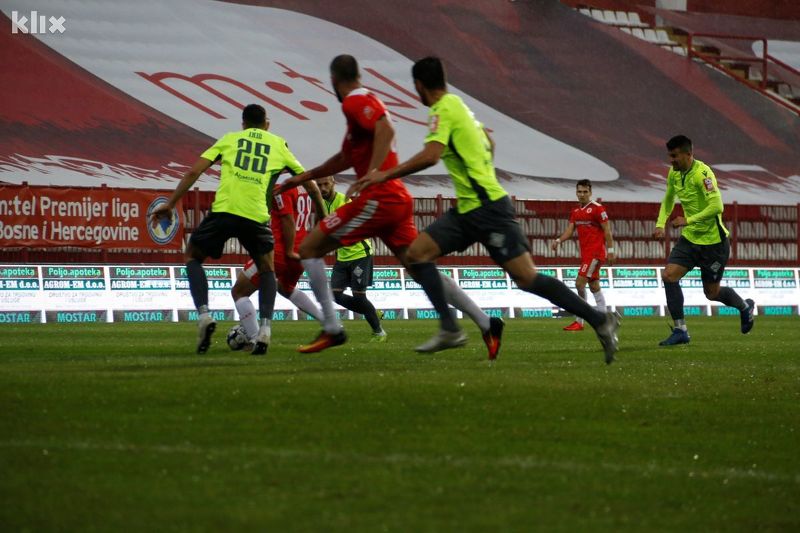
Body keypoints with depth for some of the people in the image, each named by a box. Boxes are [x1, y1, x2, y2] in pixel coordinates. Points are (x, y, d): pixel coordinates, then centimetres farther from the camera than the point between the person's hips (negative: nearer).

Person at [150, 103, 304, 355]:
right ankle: (265, 328, 2)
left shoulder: (230, 139, 19)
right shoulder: (278, 144, 20)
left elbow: (194, 171, 10)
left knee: (192, 257, 23)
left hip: (223, 210, -1)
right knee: (267, 269, 23)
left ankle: (204, 315, 3)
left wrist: (170, 203, 14)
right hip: (256, 216, 1)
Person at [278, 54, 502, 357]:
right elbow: (346, 159, 33)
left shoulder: (355, 102, -6)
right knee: (419, 269, 8)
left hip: (377, 199, -9)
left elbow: (385, 130, -26)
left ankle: (332, 329, -7)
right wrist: (303, 178, 38)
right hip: (397, 200, 9)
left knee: (309, 248, -1)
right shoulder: (367, 101, 24)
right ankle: (487, 324, 1)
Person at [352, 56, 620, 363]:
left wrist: (386, 175, -24)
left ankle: (600, 320, -3)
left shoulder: (443, 110, -12)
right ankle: (449, 330, -4)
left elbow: (430, 155, -27)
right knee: (417, 252, 0)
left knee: (527, 278, -10)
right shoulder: (458, 105, 15)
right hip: (468, 210, 10)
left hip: (488, 208, -10)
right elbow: (488, 145, 28)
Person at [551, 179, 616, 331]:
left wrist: (610, 250, -14)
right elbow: (570, 229, 9)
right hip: (585, 253, 9)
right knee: (594, 286, 10)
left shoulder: (597, 209, -9)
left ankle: (579, 322, -11)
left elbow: (607, 230, -10)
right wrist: (558, 240, -9)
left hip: (595, 253, -9)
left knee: (580, 283, -14)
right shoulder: (576, 212, 14)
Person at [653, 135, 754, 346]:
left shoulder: (702, 174, -23)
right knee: (669, 275, -11)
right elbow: (668, 199, 20)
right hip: (690, 238, 7)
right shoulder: (674, 173, 2)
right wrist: (660, 224, 7)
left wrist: (688, 220, -29)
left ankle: (745, 307, 37)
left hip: (713, 240, -7)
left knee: (712, 293, 6)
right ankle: (680, 331, -5)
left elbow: (716, 207, -30)